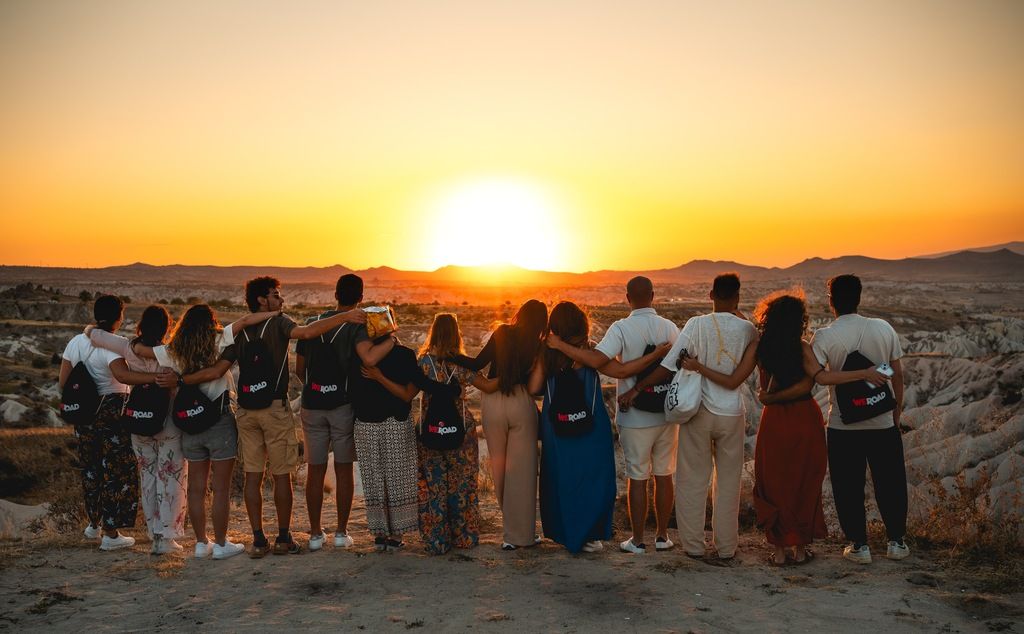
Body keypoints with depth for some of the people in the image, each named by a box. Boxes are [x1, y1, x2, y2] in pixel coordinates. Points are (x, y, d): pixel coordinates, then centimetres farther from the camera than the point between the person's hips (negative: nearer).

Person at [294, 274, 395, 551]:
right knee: (343, 469, 7)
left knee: (315, 470, 8)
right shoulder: (356, 326, -8)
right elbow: (370, 358, -28)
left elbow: (299, 369, 9)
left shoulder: (312, 323, 5)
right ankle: (341, 532, 11)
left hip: (312, 404, 3)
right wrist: (392, 340, -14)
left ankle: (315, 533, 13)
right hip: (343, 405, -3)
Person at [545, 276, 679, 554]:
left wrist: (560, 346, -18)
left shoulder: (622, 328, -14)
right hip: (666, 414, 4)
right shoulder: (670, 328, -1)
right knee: (664, 475, 14)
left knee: (637, 478, 5)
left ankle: (637, 540, 13)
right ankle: (662, 536, 23)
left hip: (635, 417, -4)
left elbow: (597, 360, -26)